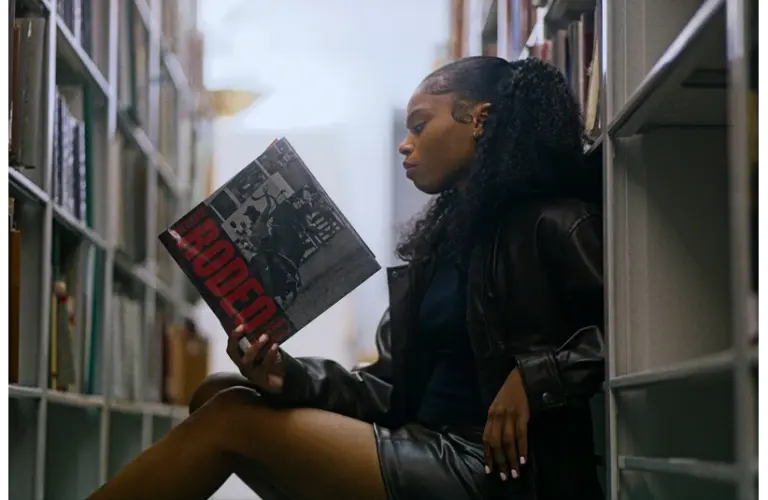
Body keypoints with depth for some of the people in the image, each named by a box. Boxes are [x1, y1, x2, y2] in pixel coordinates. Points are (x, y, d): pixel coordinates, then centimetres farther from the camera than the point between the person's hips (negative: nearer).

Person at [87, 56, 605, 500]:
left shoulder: (552, 225, -5)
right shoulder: (440, 240, 21)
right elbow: (390, 387, 14)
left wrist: (536, 374, -21)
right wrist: (291, 379, -3)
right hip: (419, 449, 9)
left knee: (231, 421, -14)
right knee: (219, 395, 1)